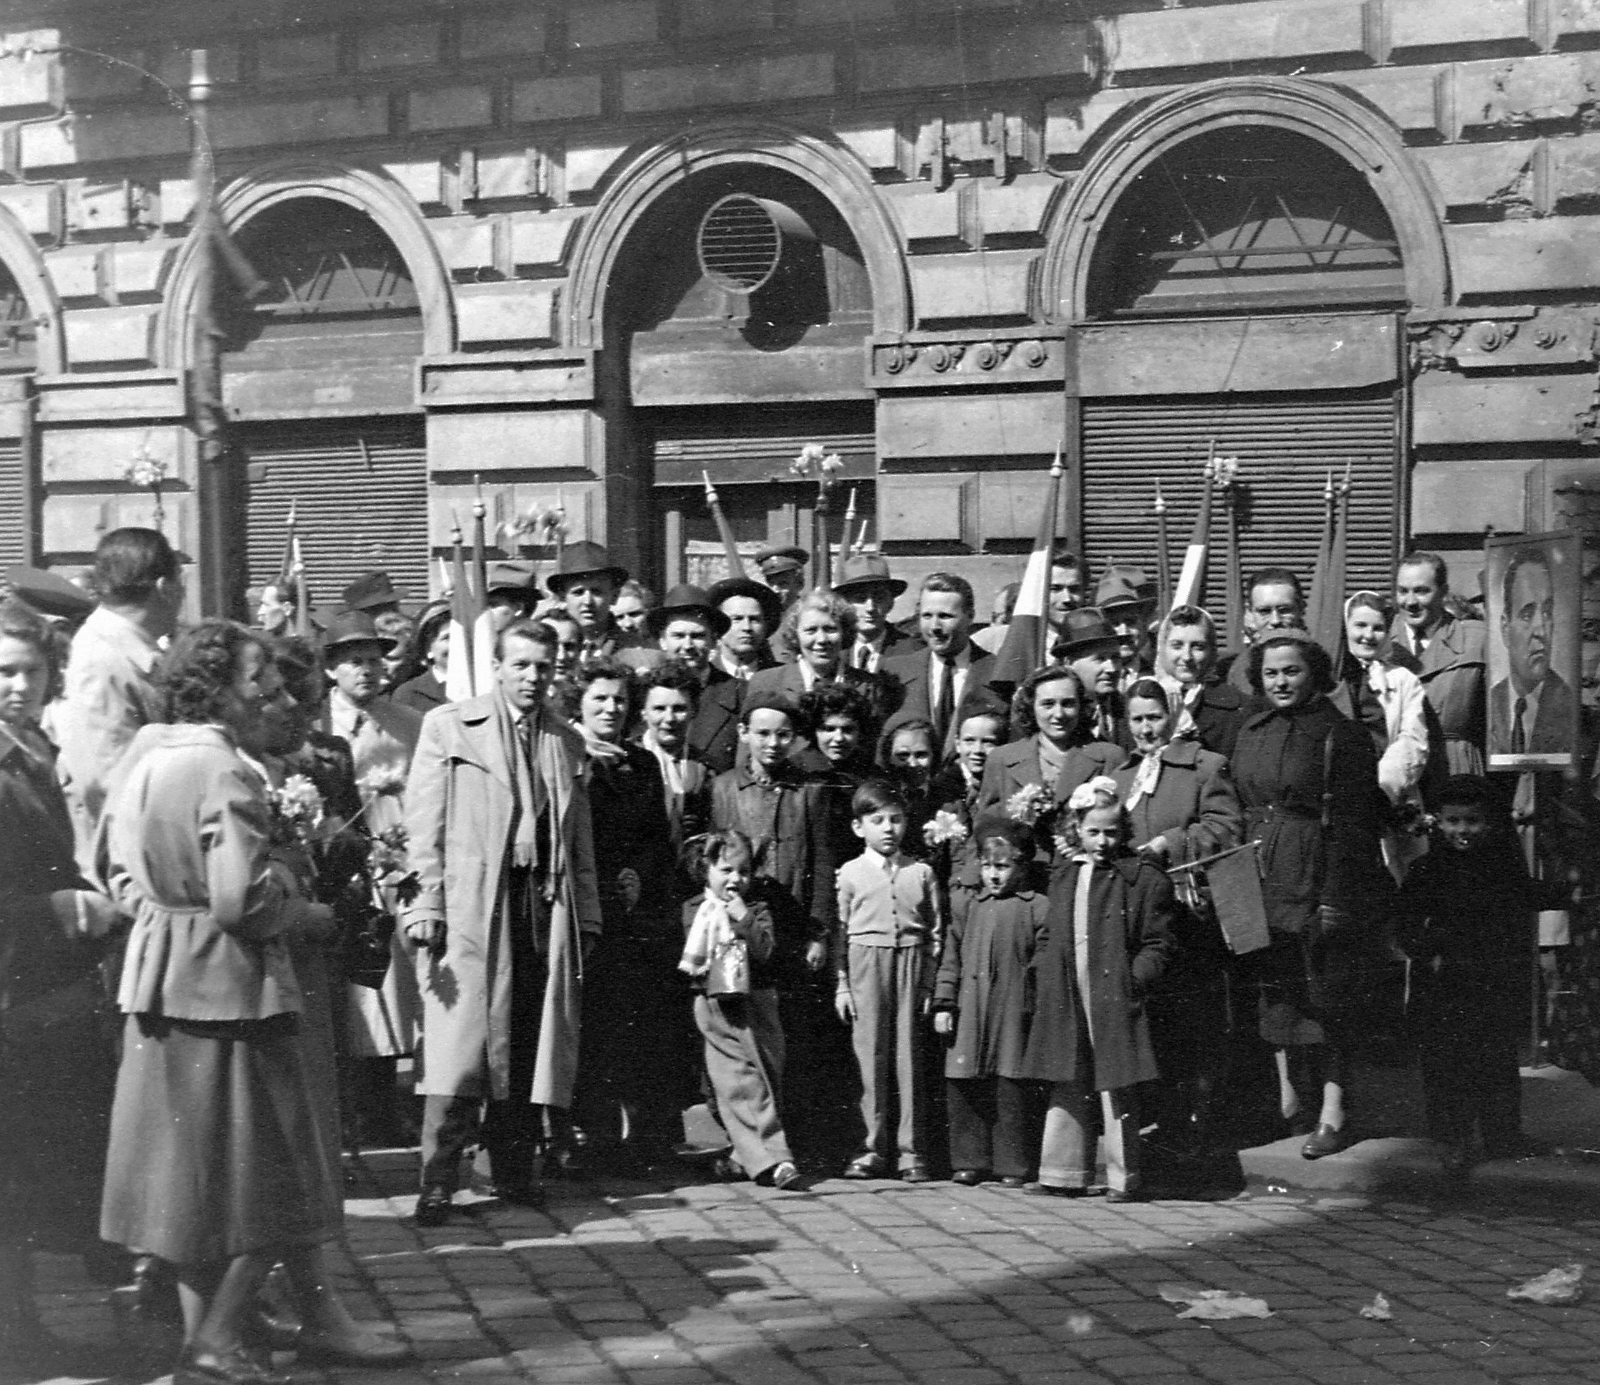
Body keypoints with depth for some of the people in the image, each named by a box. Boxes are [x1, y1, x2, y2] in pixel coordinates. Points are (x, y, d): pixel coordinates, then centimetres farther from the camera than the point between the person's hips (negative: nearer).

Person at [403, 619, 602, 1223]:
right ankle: (438, 1183, -7)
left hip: (545, 903, 4)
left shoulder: (567, 743, 18)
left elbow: (580, 841, 18)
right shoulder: (448, 726, 6)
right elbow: (425, 826, 1)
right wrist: (426, 905, -8)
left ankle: (514, 1168, 14)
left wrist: (586, 916, 10)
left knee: (532, 1043, 3)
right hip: (469, 902, -4)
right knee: (459, 1043, -9)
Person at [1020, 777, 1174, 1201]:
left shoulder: (1144, 879, -3)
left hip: (1114, 1000, -5)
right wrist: (1042, 975, 7)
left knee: (1115, 1089, -1)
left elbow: (1157, 943, -3)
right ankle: (1064, 1173, 18)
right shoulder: (1062, 875, 13)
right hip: (1065, 1001, 5)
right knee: (1068, 1089, 10)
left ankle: (1123, 1178, 8)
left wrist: (1136, 979, -14)